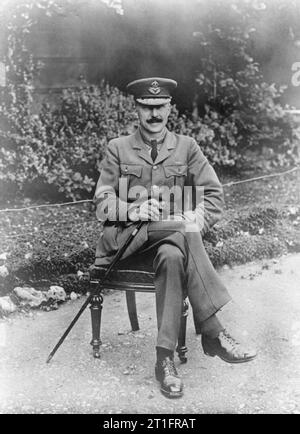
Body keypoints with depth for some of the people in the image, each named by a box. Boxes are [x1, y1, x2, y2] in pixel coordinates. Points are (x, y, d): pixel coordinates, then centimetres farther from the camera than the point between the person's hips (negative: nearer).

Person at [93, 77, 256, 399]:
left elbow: (214, 195, 8)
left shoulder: (186, 146, 14)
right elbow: (102, 203, 3)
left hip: (174, 236, 2)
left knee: (172, 257, -37)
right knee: (182, 236, -34)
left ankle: (165, 358, -31)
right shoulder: (118, 148, 11)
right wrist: (134, 210, -18)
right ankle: (212, 333, -31)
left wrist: (196, 222, -13)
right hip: (128, 237, -2)